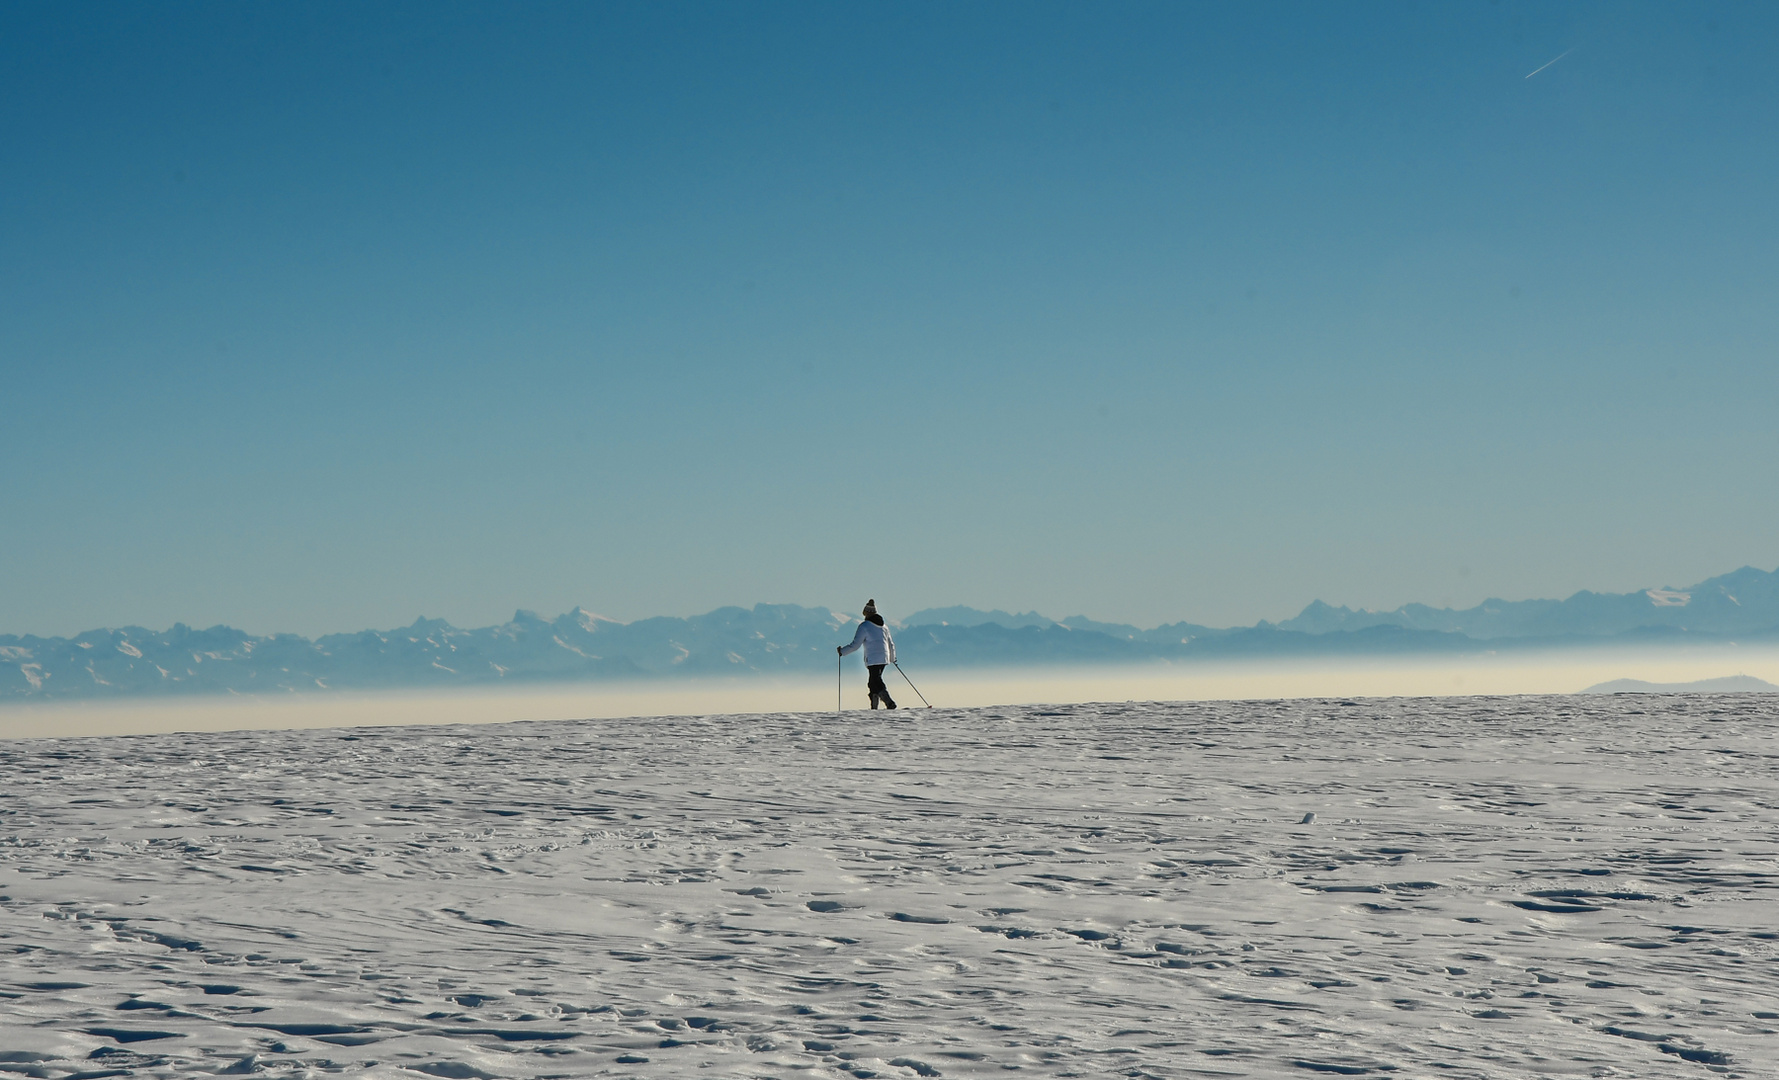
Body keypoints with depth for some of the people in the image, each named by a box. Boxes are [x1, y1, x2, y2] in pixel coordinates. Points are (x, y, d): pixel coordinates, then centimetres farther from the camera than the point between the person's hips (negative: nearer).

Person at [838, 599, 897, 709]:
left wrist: (842, 651, 7)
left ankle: (890, 702, -28)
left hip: (873, 660, -7)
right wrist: (892, 658, 38)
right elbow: (891, 644, 23)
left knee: (877, 682, -11)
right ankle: (874, 707, 10)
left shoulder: (864, 626, -5)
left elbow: (855, 645, -7)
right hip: (884, 658, 7)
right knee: (872, 683, 14)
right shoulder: (883, 626, 16)